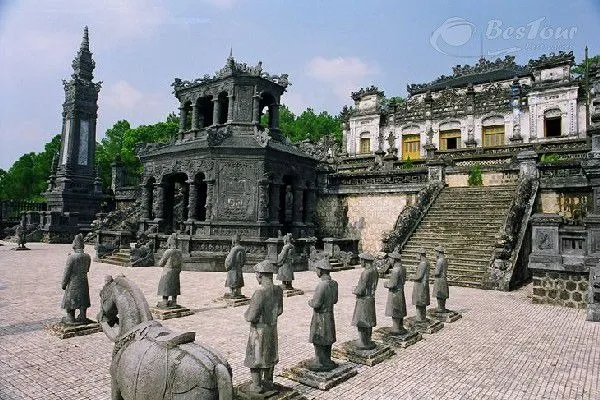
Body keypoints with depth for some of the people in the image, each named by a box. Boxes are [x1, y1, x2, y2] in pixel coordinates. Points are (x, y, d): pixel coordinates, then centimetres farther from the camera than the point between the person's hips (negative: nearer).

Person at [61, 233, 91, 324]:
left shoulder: (71, 257, -18)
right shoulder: (87, 256, -3)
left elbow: (67, 272, -13)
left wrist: (63, 284, -4)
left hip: (73, 283, -5)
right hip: (84, 282, 5)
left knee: (70, 299, 11)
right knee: (83, 300, 14)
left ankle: (70, 318, 20)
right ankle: (82, 317, 20)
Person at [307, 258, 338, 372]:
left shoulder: (322, 285, -27)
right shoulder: (334, 283, -1)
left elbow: (316, 304, -24)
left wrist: (310, 302, -4)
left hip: (320, 317, -8)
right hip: (330, 315, 8)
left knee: (318, 341, 5)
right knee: (327, 340, 19)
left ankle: (321, 364, 14)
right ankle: (327, 361, 31)